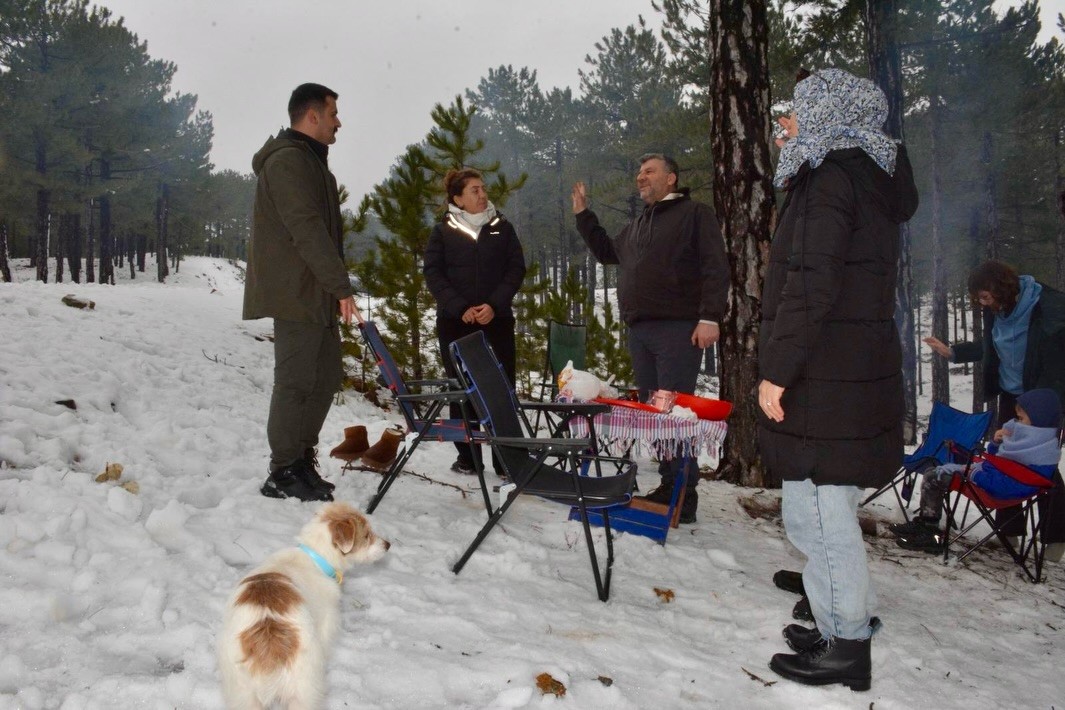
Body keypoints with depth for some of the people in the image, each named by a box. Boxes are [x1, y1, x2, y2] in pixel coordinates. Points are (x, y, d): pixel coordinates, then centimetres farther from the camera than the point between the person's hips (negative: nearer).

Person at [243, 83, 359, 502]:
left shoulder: (309, 161, 22)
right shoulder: (288, 161, -12)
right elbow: (308, 230, -21)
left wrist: (334, 288, 18)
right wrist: (341, 286, -22)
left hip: (315, 294, 11)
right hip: (295, 294, -10)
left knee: (326, 375, 13)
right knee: (296, 380, -6)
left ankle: (301, 461, 22)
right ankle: (283, 474, 3)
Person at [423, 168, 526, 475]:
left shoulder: (502, 228, 9)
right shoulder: (443, 231, 5)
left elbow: (516, 269, 4)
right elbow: (433, 274, 0)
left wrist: (494, 305, -10)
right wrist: (461, 308, -12)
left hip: (497, 320, 1)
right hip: (456, 322, -1)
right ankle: (467, 457, 9)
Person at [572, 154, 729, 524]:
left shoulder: (694, 214, 1)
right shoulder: (636, 225, 24)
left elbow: (715, 268, -7)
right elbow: (606, 251, 37)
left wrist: (710, 317, -17)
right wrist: (583, 215, 27)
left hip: (678, 329, -8)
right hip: (639, 330, 8)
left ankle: (684, 496, -7)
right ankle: (669, 486, 15)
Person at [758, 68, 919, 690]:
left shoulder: (830, 174, -11)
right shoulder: (876, 177, 18)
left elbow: (810, 283, -20)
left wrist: (776, 370, -19)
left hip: (825, 380, -10)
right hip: (863, 370, 10)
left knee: (816, 511, -3)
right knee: (830, 509, 17)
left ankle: (847, 649, 5)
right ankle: (845, 627, 27)